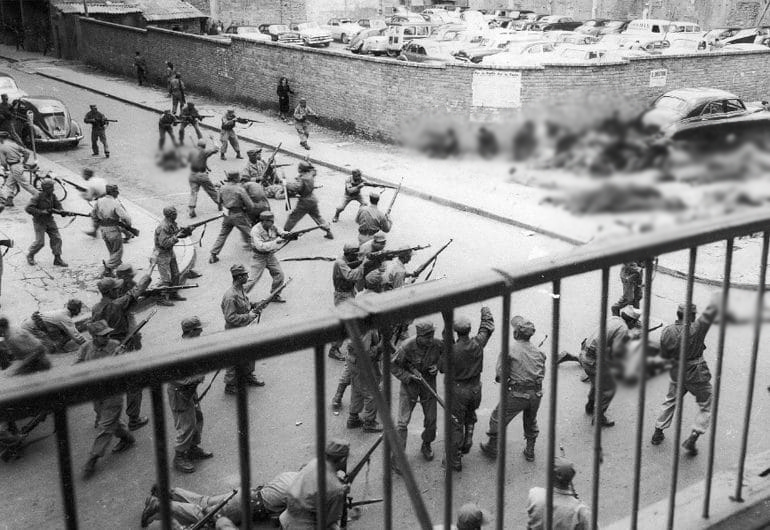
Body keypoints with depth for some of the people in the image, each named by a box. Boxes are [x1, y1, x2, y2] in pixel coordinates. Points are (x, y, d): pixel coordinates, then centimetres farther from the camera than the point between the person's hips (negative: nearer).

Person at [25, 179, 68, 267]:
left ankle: (57, 259, 6)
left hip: (49, 220, 6)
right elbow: (28, 208, -23)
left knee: (57, 239, -2)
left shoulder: (52, 196, -1)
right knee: (40, 242, -5)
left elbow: (58, 205, 2)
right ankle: (30, 255, 21)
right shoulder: (38, 197, -19)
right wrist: (41, 212, -28)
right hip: (39, 222, -6)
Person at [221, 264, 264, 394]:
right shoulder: (230, 296, -29)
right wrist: (249, 316, -24)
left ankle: (249, 376, 41)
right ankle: (230, 385, 19)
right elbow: (230, 317, -28)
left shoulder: (241, 289, 2)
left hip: (244, 329, 9)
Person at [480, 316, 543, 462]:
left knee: (498, 419, 17)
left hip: (517, 394, -5)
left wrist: (505, 380, 9)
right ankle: (530, 451, 38)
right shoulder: (537, 351, 6)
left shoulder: (509, 349, -11)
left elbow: (500, 375, -11)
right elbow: (542, 374, 11)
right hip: (536, 394, 5)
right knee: (531, 422, 29)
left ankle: (492, 448, 29)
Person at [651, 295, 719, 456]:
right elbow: (711, 311, -23)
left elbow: (663, 355, 0)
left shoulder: (666, 331, -11)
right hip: (697, 375, -4)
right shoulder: (696, 329, -24)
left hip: (676, 374, 5)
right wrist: (717, 296, -5)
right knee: (706, 407, 14)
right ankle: (691, 440, 6)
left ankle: (658, 433, 34)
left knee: (670, 402, 27)